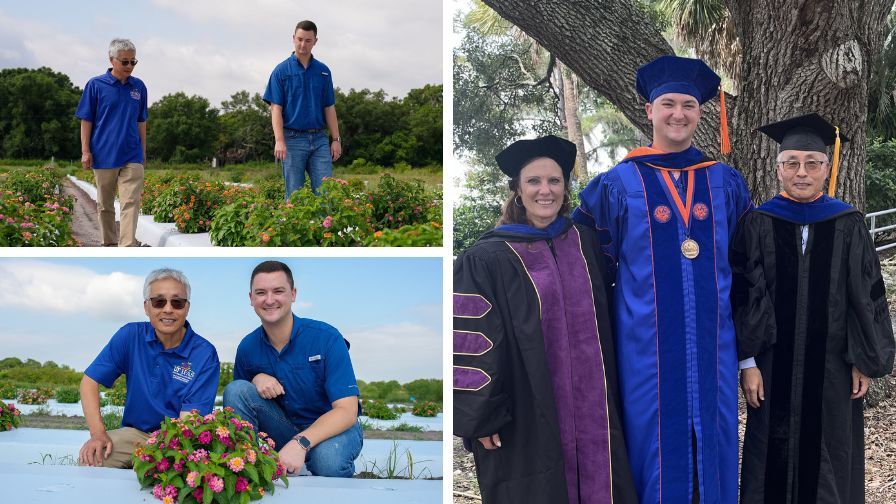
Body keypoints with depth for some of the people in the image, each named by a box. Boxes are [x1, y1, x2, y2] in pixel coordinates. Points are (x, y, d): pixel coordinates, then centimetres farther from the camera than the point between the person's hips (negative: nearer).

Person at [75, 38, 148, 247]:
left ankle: (127, 250, -17)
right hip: (104, 155, -1)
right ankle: (109, 244, 24)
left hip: (132, 155, 1)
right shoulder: (95, 85, -1)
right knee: (105, 204, 10)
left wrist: (143, 151, 16)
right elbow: (86, 120, 0)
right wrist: (85, 151, -6)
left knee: (131, 202, -11)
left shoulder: (139, 87, 8)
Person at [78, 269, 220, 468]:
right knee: (90, 460, -25)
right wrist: (98, 434, -16)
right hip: (135, 432, 3)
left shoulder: (204, 354, -13)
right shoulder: (130, 336, -2)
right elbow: (90, 381, -1)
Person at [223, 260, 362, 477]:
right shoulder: (247, 347, -4)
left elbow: (347, 410, -23)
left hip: (332, 429, -4)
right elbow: (237, 400, 10)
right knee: (235, 389, -17)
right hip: (285, 426, 4)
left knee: (328, 460, -39)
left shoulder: (326, 338, -18)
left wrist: (300, 442, -38)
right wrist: (256, 380, -14)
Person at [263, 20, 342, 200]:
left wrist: (336, 139, 4)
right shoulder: (281, 70, -1)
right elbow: (276, 108, -6)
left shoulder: (323, 71, 10)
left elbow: (329, 108, 11)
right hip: (293, 139, -3)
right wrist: (279, 140, -16)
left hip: (319, 139, 3)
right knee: (294, 194, 2)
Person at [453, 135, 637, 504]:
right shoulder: (486, 259, -7)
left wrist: (606, 395, 13)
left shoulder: (584, 243, 8)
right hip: (526, 417, -4)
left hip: (589, 409, 4)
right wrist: (482, 416, -12)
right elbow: (470, 343, -9)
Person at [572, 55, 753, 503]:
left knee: (713, 444, 10)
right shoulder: (619, 184, -1)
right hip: (647, 345, -3)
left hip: (713, 344, 3)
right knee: (656, 444, 4)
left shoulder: (725, 182, 8)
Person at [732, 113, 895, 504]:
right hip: (775, 366, -1)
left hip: (833, 365, 1)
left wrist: (864, 361, 0)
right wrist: (747, 361, -6)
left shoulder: (849, 225, -1)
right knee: (775, 456, 7)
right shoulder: (758, 225, -4)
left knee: (830, 455, 10)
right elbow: (742, 296, -3)